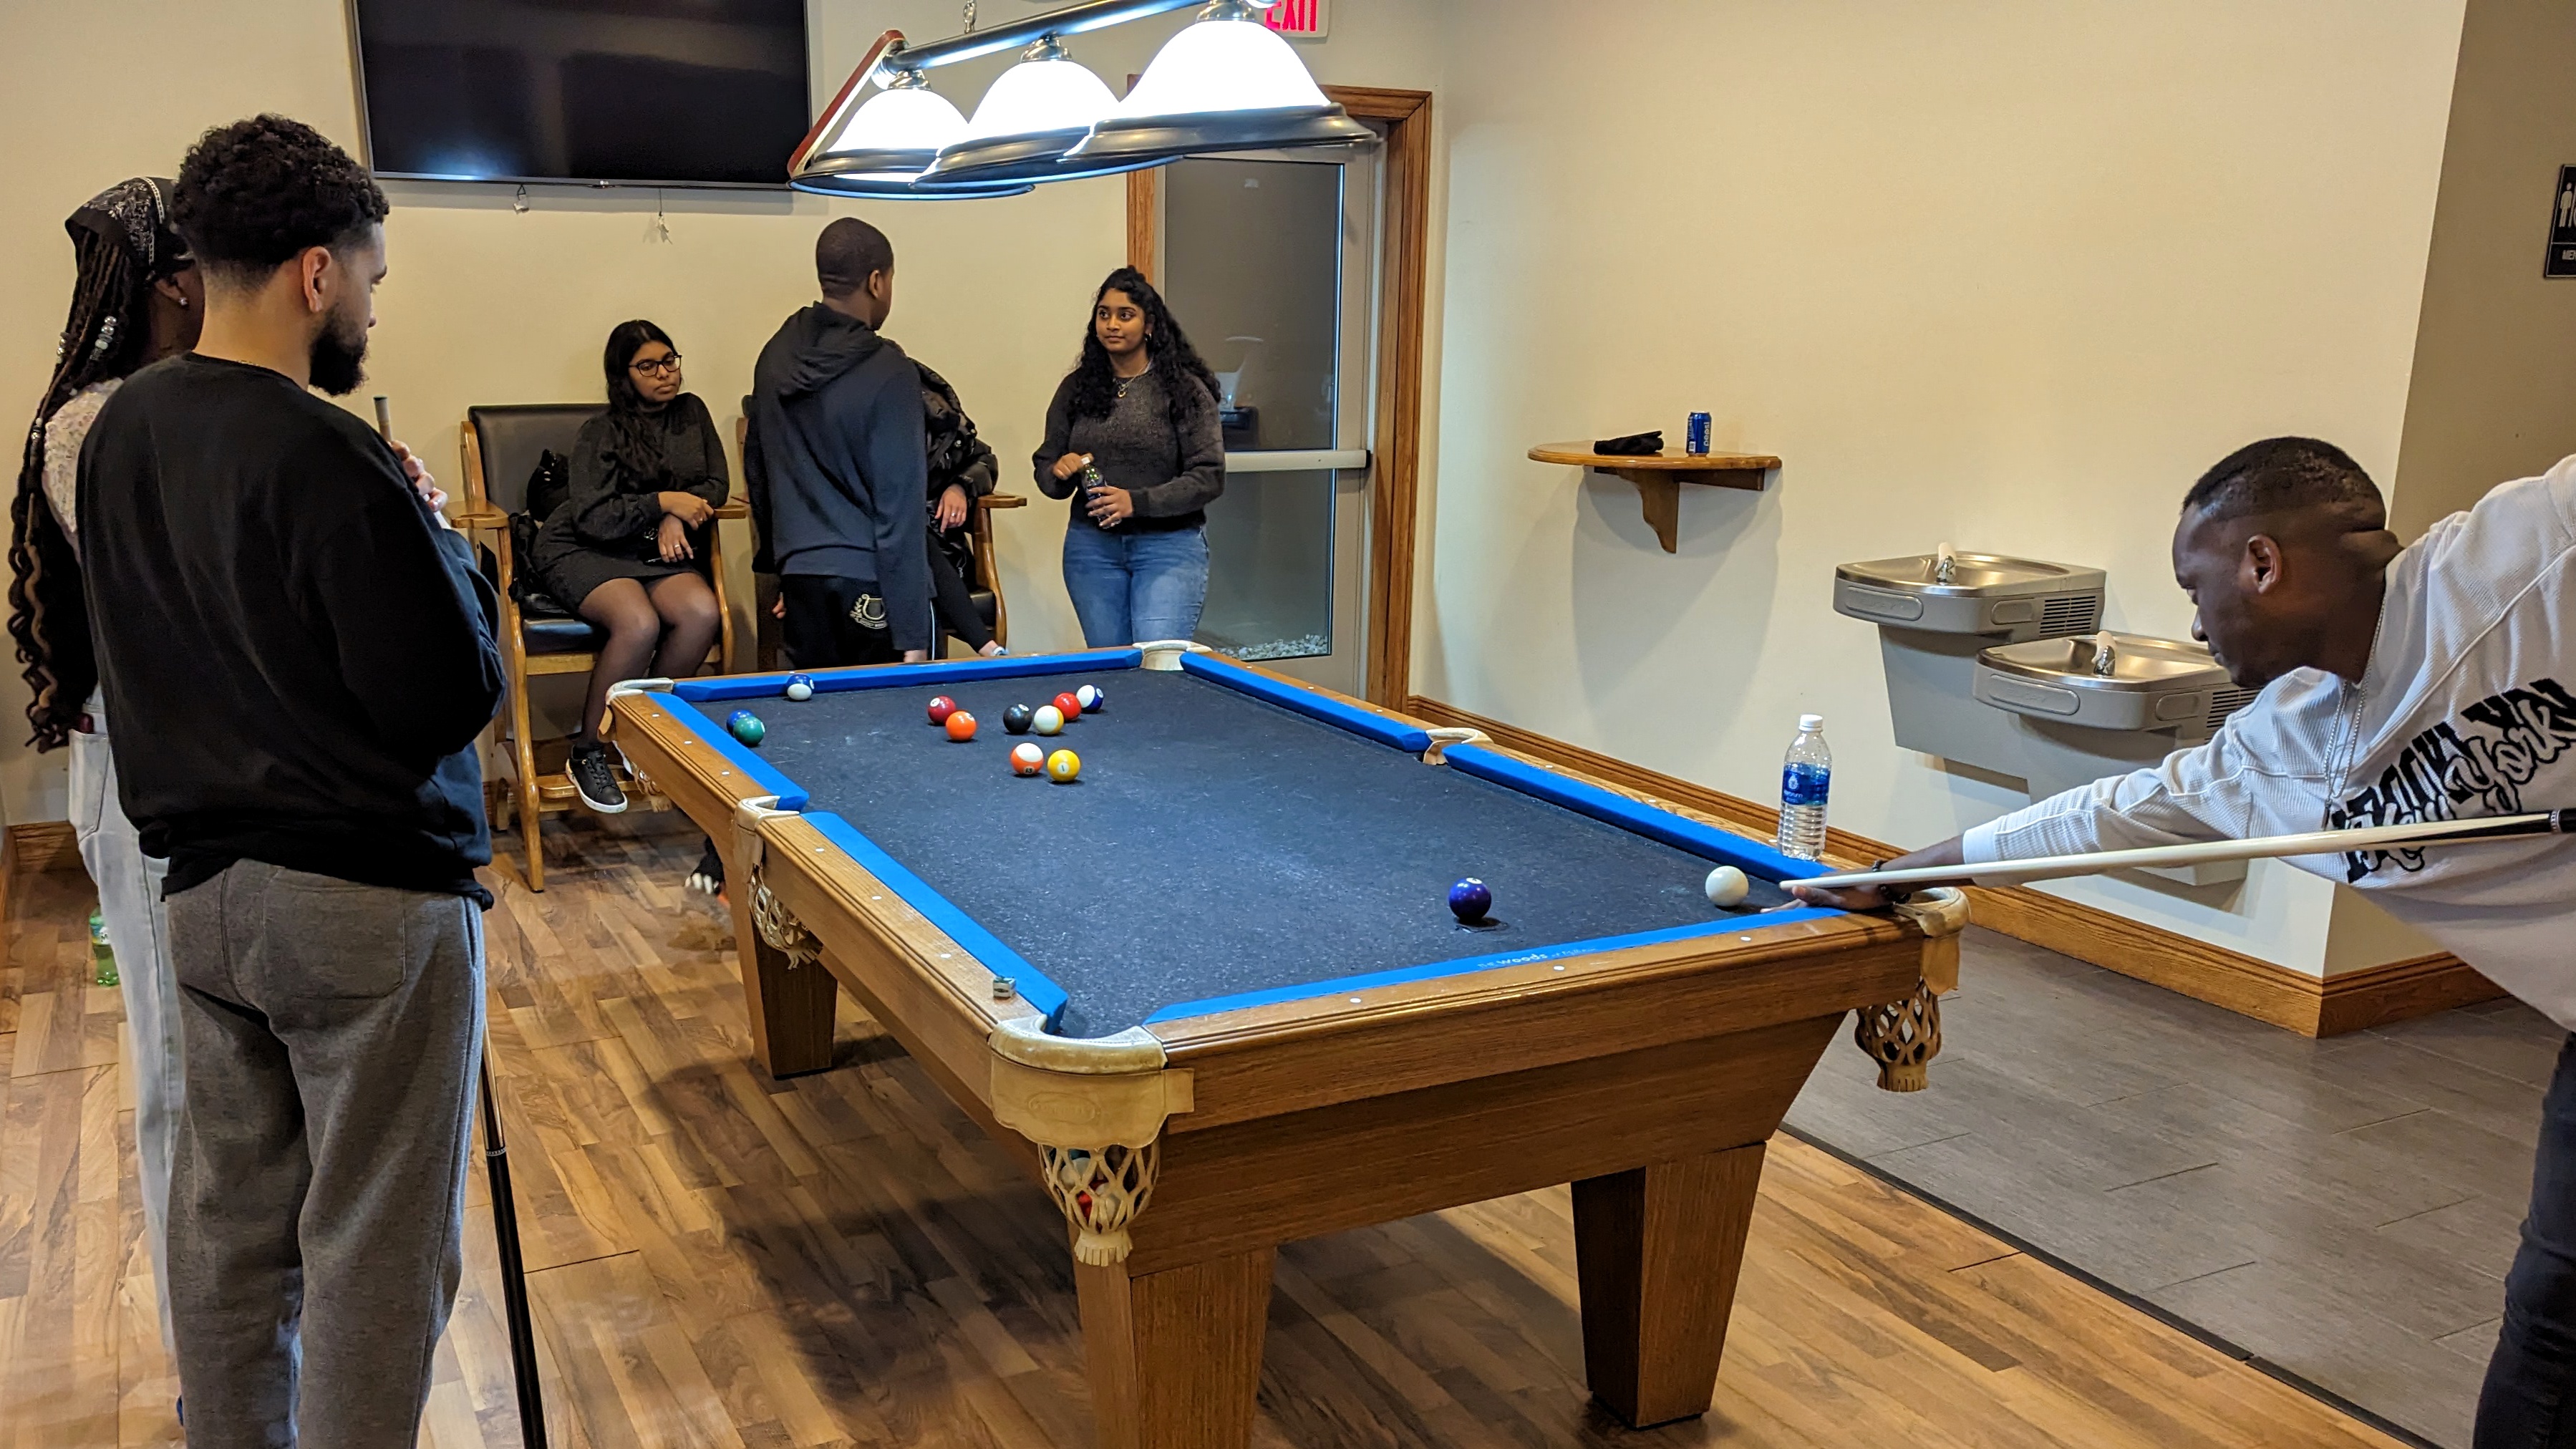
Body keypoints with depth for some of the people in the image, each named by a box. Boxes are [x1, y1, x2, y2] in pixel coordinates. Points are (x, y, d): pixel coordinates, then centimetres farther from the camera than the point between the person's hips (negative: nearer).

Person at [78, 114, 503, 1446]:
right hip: (368, 897, -8)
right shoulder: (331, 461, -20)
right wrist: (438, 537, -3)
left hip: (201, 884, 8)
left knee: (225, 1222, 20)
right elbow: (455, 696, -19)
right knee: (372, 1246, 4)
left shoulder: (118, 429, 6)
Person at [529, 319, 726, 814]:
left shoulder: (691, 412, 9)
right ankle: (588, 754, -17)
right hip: (584, 552, -4)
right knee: (640, 623, -35)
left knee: (702, 611, -30)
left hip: (657, 551, 5)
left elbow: (716, 485, 9)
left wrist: (677, 518, -10)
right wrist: (663, 502, -19)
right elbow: (593, 518, -12)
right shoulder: (602, 433, -6)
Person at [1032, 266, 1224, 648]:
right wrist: (1060, 471, -11)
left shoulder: (1185, 389, -4)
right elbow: (1045, 471, 13)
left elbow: (1209, 476, -9)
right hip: (1091, 547, 4)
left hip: (1170, 546, -4)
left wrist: (1137, 502, -19)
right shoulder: (1076, 388, 8)